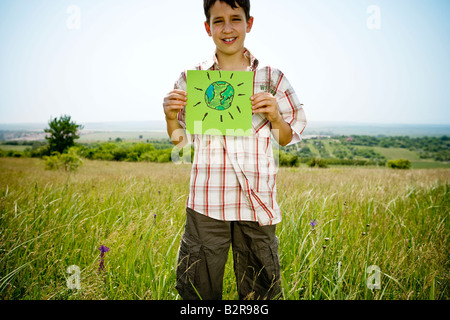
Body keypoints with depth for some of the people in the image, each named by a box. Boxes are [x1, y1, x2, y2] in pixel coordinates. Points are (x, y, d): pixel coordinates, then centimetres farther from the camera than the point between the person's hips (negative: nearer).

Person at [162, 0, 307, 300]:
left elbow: (288, 140, 11)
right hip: (206, 202, 0)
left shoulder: (272, 78, 5)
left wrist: (275, 117, -9)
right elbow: (180, 140, 14)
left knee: (258, 290, 9)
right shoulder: (191, 79, 6)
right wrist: (171, 115, -6)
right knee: (198, 288, 6)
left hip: (257, 201, 0)